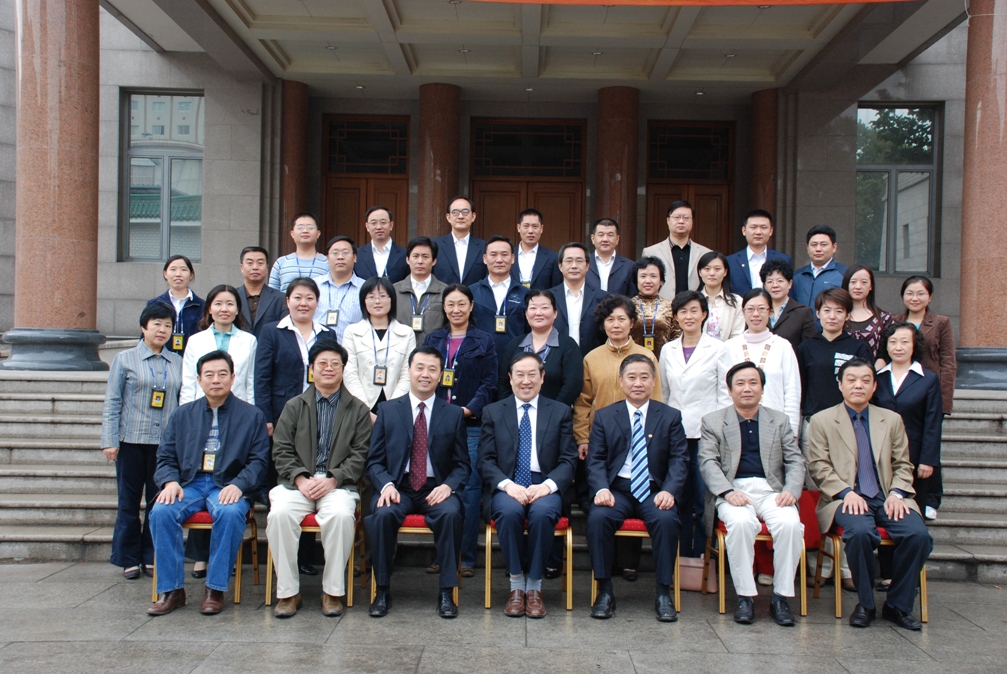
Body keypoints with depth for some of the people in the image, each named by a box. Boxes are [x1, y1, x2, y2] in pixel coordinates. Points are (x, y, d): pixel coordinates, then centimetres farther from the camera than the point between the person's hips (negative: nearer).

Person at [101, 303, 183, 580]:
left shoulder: (177, 362, 8)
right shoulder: (125, 359, 2)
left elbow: (183, 402, 10)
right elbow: (112, 402, 1)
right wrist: (109, 440, -5)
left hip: (165, 441, 2)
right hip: (132, 440, -2)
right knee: (129, 502, 5)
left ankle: (152, 557, 16)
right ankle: (129, 560, 16)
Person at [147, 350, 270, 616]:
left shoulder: (251, 415, 10)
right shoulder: (182, 415, 17)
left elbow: (259, 460, 2)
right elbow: (165, 457, 13)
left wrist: (238, 485, -16)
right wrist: (170, 481, -9)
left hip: (228, 487, -2)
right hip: (189, 484, 3)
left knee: (230, 513, -35)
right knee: (161, 512, -27)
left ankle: (215, 589, -21)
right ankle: (171, 590, -16)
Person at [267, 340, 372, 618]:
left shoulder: (357, 409, 11)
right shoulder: (294, 406, 15)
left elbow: (360, 455, 2)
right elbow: (281, 451, 7)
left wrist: (333, 480, -12)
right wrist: (300, 479, -10)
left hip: (339, 484, -1)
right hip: (298, 483, 2)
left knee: (341, 515, -34)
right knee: (279, 514, -30)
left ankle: (333, 591, -17)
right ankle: (287, 591, -15)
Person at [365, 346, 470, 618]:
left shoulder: (454, 414, 10)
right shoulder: (387, 410, 9)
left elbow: (462, 464, 8)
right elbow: (374, 461, 6)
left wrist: (448, 486, -13)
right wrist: (386, 485, -15)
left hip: (436, 489, 0)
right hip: (398, 487, 0)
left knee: (450, 513, -32)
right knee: (382, 514, -32)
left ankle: (446, 592, -20)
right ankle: (382, 590, -15)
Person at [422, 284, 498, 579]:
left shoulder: (484, 341, 7)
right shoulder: (433, 340, 14)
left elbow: (489, 383, 1)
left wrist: (470, 409, -13)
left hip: (472, 425, -2)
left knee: (470, 490, -3)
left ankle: (467, 557, 5)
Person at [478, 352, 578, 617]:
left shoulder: (560, 412, 12)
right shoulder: (492, 412, 12)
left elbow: (568, 460, 4)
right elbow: (486, 460, 4)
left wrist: (548, 485, -15)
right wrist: (507, 484, -15)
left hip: (544, 487, 0)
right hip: (506, 487, 0)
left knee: (542, 512, -34)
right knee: (509, 511, -34)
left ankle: (534, 585, -15)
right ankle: (516, 583, -14)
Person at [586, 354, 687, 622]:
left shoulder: (671, 416, 10)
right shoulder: (604, 416, 11)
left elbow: (679, 459, 2)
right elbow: (595, 459, 4)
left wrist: (669, 491, -16)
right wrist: (601, 489, -16)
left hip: (654, 490, 0)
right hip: (617, 489, 0)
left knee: (667, 520, -31)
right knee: (598, 517, -30)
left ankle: (663, 593, -17)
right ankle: (605, 591, -16)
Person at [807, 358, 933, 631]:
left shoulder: (892, 420, 18)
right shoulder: (821, 420, 8)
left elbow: (903, 465, 15)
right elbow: (818, 466, 1)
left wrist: (897, 493, -5)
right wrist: (846, 492, -14)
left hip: (887, 497, 3)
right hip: (847, 498, -3)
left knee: (918, 534, -26)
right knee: (861, 532, -35)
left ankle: (898, 605, -5)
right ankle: (865, 605, -11)